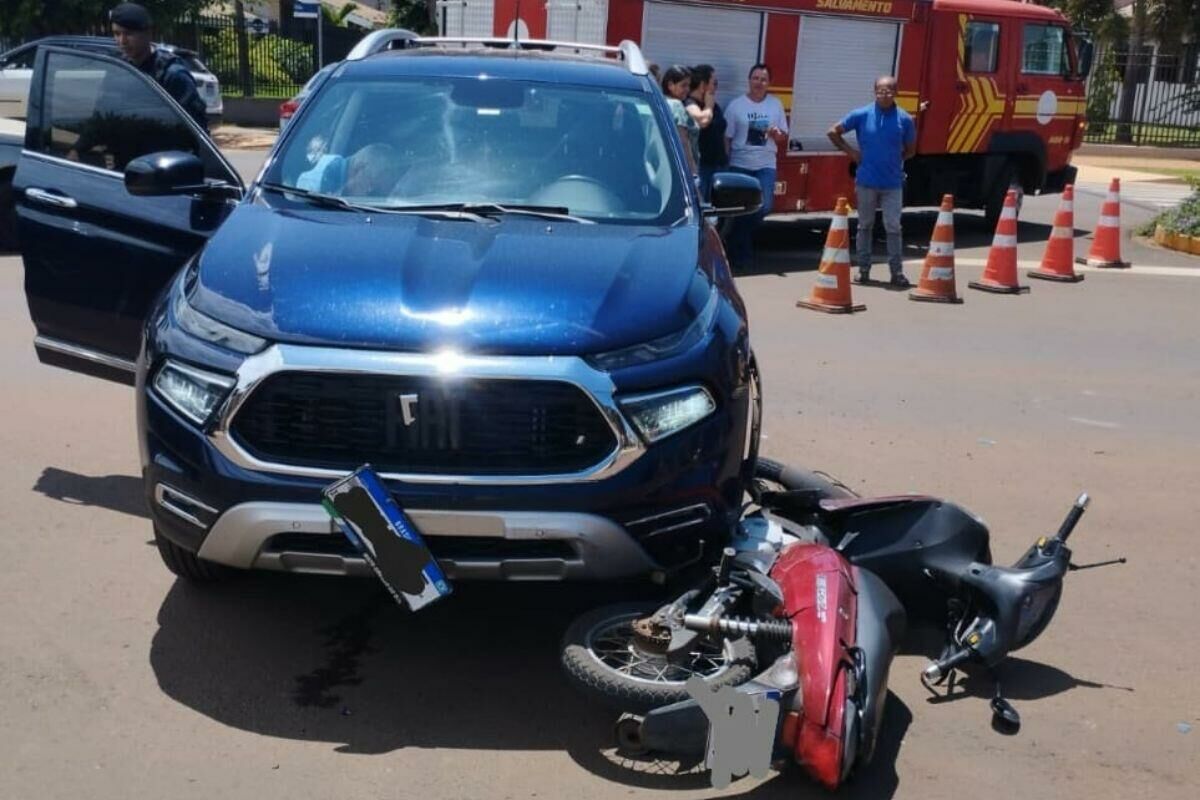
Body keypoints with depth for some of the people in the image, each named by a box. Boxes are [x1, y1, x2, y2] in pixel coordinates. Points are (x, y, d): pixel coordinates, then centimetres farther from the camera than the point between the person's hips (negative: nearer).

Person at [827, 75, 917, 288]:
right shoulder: (862, 115, -5)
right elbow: (833, 132, 5)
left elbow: (910, 150, 11)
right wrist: (851, 152, 0)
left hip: (893, 183, 0)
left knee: (893, 228, 0)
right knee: (865, 226, 11)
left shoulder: (904, 119, -3)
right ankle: (863, 270, 20)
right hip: (866, 181, 0)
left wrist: (894, 160, 1)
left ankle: (897, 272, 5)